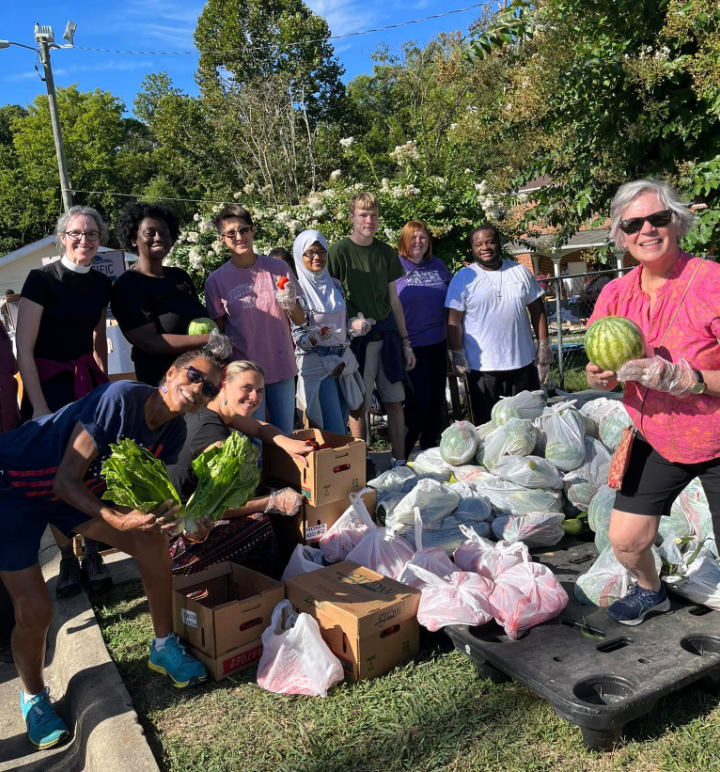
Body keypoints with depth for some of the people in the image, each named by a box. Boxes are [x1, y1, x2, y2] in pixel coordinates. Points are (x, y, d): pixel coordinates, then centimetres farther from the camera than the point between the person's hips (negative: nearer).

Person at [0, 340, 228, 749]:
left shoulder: (173, 431, -9)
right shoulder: (122, 398, -32)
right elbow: (66, 481, -30)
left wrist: (163, 513, -24)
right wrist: (117, 519, -44)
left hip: (80, 490, 7)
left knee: (154, 541, -9)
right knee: (36, 611, -11)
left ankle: (164, 647, 11)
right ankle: (34, 696, 21)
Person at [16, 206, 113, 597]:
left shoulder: (101, 284, 5)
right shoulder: (42, 279, -11)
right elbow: (24, 350, -12)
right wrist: (39, 407, -15)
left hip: (89, 385, 4)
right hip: (49, 387, -4)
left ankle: (93, 555, 16)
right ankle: (67, 561, 16)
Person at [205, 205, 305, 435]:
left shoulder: (278, 268, 1)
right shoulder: (216, 280, -2)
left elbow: (300, 320, 5)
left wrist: (291, 305, -15)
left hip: (282, 366, 2)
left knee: (285, 436, 11)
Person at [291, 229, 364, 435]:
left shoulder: (335, 285, 10)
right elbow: (295, 335, -10)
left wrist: (356, 326, -1)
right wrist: (312, 338, -30)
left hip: (343, 361, 6)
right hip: (316, 363, -6)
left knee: (342, 425, 10)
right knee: (335, 432, -9)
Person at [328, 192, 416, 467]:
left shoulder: (386, 252, 8)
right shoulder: (339, 251, -6)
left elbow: (394, 300, 13)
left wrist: (405, 342, 12)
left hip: (387, 335, 5)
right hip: (356, 338, -4)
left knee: (394, 402, 8)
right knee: (359, 407, 2)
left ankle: (400, 462, 20)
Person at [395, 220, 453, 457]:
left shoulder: (438, 266, 10)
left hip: (437, 342, 6)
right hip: (411, 345, -6)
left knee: (436, 399, 12)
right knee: (418, 400, -6)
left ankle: (430, 448, 27)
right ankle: (401, 454, 9)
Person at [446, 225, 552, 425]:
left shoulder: (520, 272, 8)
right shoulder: (463, 278, -2)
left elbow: (537, 311, 11)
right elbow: (454, 321, -4)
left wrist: (544, 346, 6)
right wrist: (458, 355, -10)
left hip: (524, 363, 3)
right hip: (482, 367, -3)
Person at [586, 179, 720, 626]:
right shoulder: (616, 294, -4)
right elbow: (603, 373, 2)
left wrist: (684, 379, -35)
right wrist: (599, 376, -20)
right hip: (656, 440, 5)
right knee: (626, 539, 8)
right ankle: (651, 592, 42)